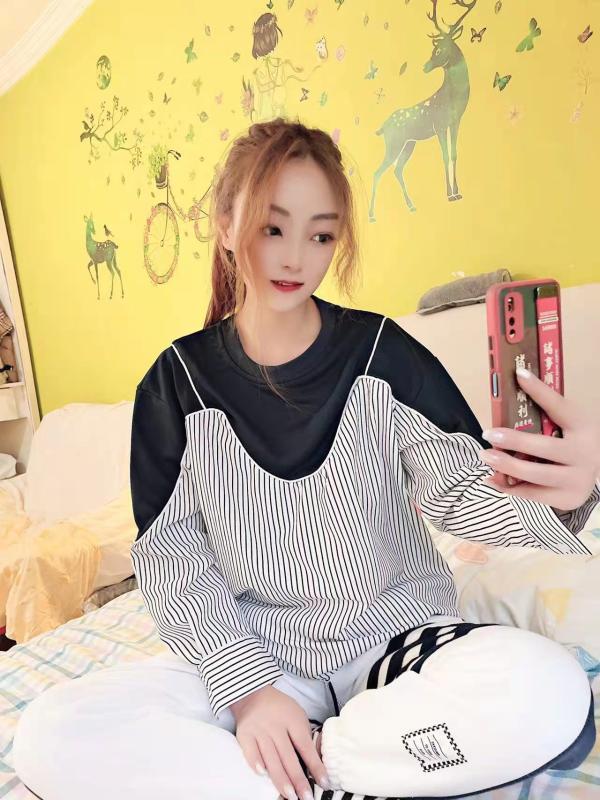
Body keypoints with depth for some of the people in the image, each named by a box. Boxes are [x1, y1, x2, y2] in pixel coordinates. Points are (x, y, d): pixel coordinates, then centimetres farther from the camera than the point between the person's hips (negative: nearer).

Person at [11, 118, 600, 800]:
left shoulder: (383, 353, -5)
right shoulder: (177, 380, -4)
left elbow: (458, 487, -11)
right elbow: (170, 555, -5)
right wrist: (249, 687, -15)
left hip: (395, 639, 1)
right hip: (248, 652, 1)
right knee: (51, 735, -19)